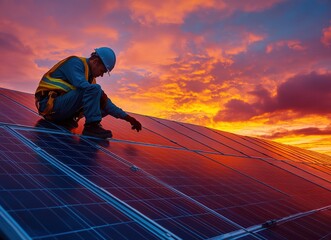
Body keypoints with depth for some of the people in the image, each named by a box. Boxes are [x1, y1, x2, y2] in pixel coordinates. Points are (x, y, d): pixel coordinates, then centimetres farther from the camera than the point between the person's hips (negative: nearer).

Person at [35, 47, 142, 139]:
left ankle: (67, 119, 0)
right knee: (94, 89, -25)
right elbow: (81, 84, -31)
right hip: (49, 104, -9)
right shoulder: (76, 62, -9)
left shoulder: (90, 76, 14)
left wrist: (127, 117, 9)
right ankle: (92, 125, -24)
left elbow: (104, 102, 13)